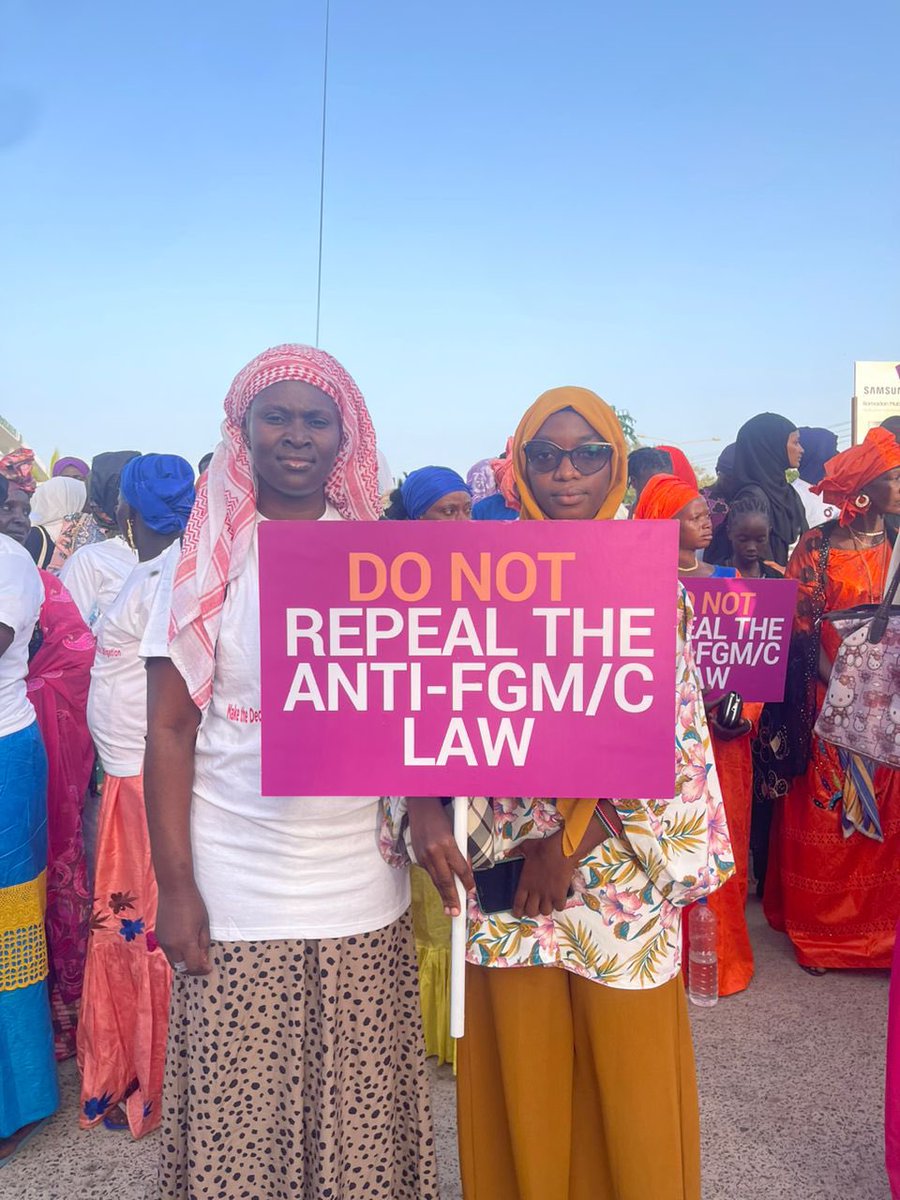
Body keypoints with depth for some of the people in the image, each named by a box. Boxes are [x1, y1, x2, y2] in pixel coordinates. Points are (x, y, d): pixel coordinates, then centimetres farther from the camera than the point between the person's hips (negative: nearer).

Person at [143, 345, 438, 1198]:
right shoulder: (206, 561, 0)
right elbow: (169, 730, -2)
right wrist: (175, 885, -7)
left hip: (362, 888, 2)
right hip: (236, 894, -2)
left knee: (362, 1113, 10)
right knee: (238, 1119, 6)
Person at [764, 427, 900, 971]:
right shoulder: (818, 546, -7)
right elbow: (798, 621, -7)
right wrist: (830, 675, -15)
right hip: (832, 697, -4)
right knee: (825, 814, 6)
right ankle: (818, 929, 23)